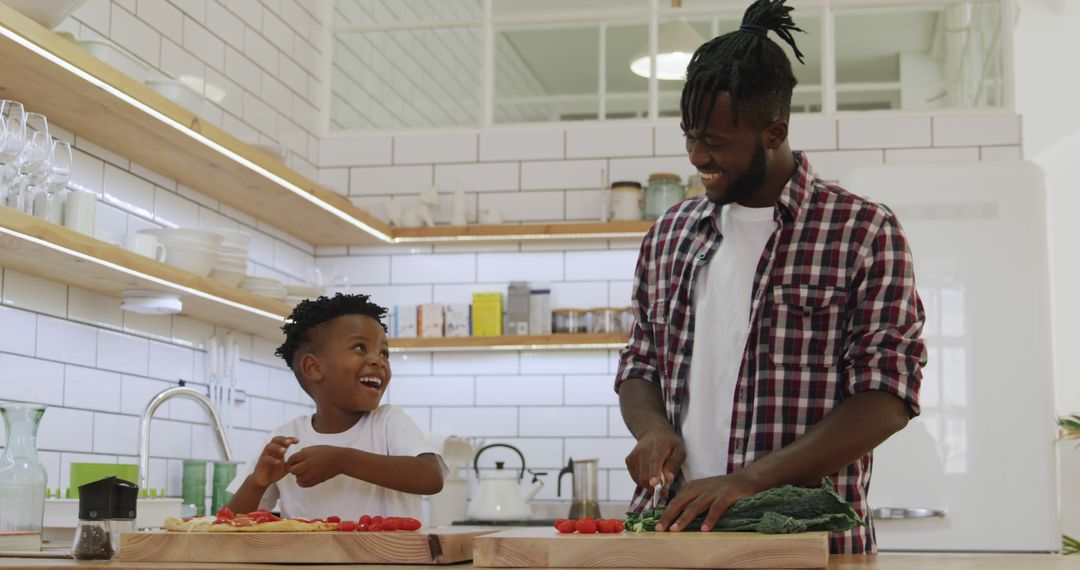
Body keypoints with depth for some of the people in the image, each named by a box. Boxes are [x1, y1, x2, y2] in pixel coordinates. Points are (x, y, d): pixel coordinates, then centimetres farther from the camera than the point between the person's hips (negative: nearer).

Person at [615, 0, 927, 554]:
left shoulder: (864, 232, -1)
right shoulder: (667, 234, 13)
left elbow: (886, 398, -6)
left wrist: (749, 479, -16)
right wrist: (651, 427, -3)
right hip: (671, 527, 4)